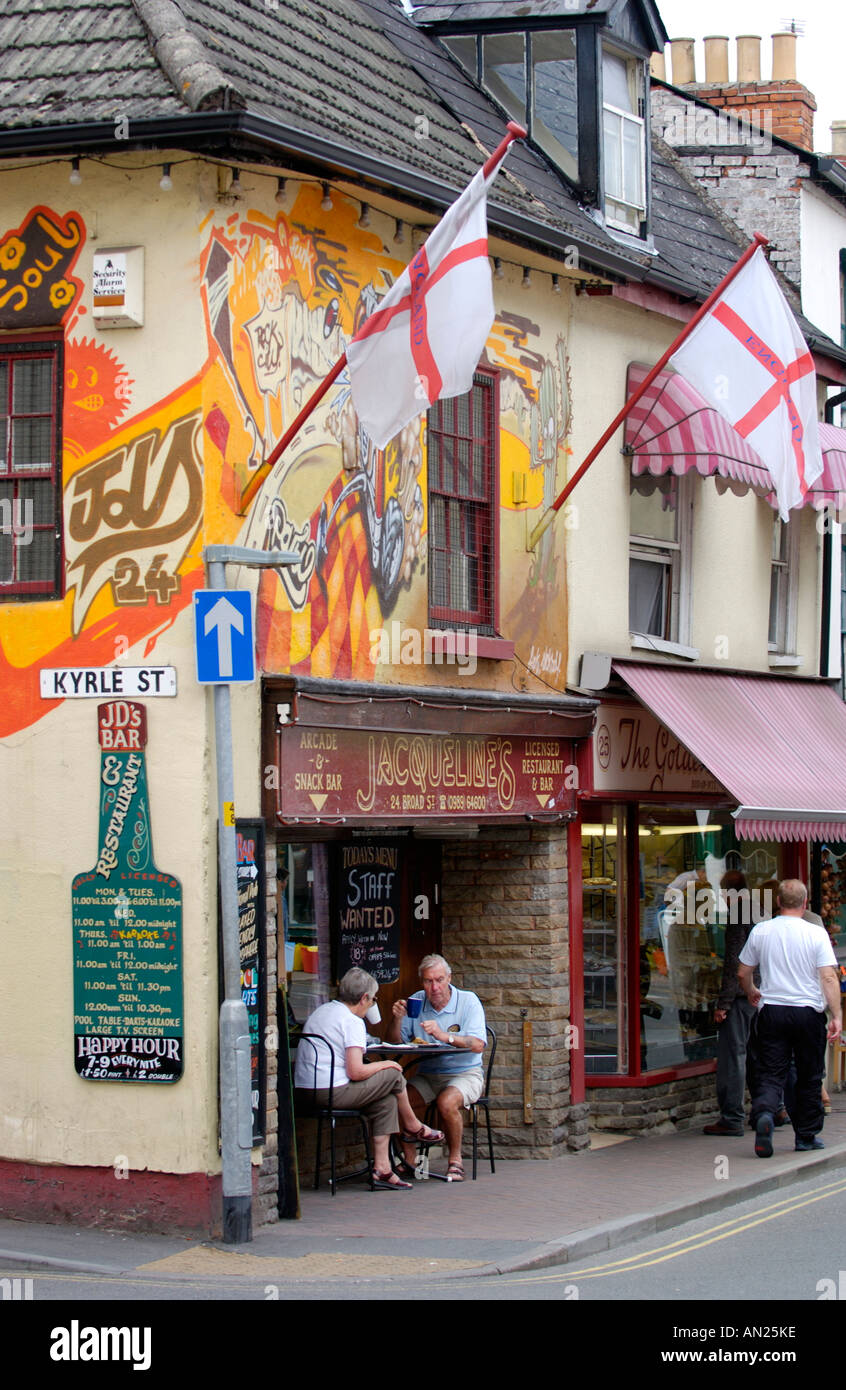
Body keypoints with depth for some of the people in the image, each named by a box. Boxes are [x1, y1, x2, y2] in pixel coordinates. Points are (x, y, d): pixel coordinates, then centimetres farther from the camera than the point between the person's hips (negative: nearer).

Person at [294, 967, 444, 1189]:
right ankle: (413, 1128, 28)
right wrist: (384, 1064, 1)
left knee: (387, 1100, 15)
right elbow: (355, 1072, -19)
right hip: (332, 1093, -9)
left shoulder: (320, 1012, 16)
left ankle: (382, 1168, 6)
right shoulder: (352, 1021, -12)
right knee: (393, 1075, 4)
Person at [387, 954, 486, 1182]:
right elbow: (395, 1042, 7)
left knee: (447, 1102, -35)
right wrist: (397, 1019, -12)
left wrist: (444, 1036, -31)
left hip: (465, 1074, -4)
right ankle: (409, 1159, -6)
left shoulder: (468, 1001, -4)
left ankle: (455, 1159, -14)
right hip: (427, 1076, 4)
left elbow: (478, 1045, -18)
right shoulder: (416, 1002, 7)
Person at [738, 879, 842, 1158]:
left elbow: (743, 973, 10)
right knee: (809, 1076, 12)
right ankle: (806, 1136, 19)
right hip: (808, 1011, -1)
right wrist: (837, 1015, -10)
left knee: (770, 1073, 2)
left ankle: (763, 1113, -27)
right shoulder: (816, 933, -6)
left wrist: (751, 993, 30)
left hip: (771, 1010, 1)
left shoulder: (760, 931, 1)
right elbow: (829, 977, -12)